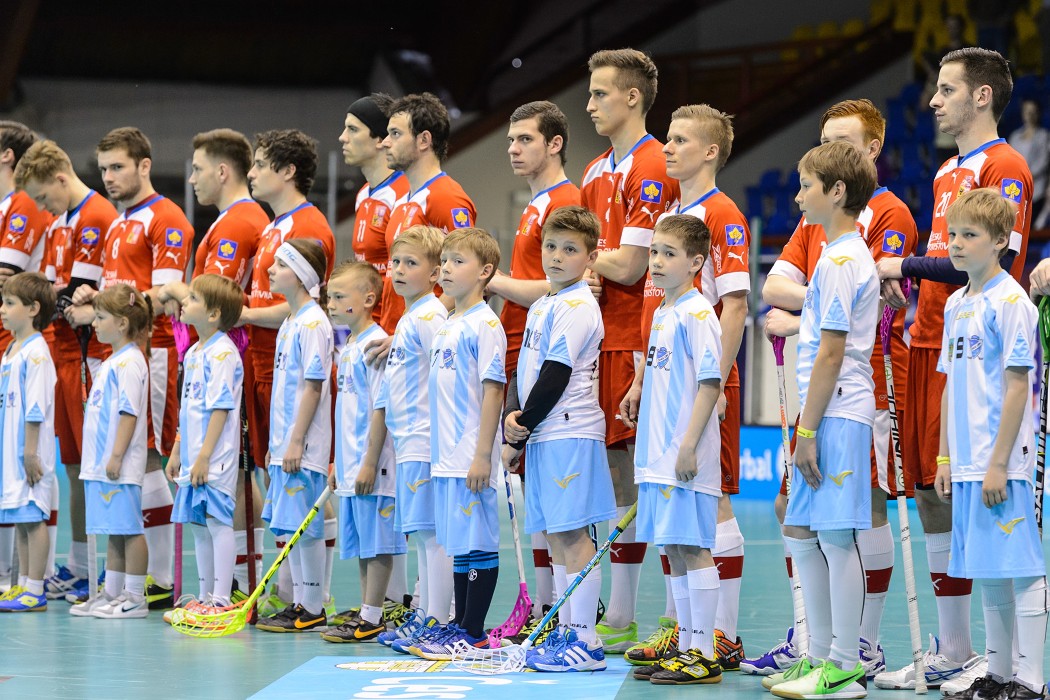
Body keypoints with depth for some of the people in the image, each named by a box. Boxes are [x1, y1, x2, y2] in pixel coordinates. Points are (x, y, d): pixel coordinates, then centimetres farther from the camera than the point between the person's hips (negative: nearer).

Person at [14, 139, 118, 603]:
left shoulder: (97, 217, -12)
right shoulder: (60, 222, 18)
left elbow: (81, 297, -16)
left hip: (86, 355, -9)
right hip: (62, 352, 9)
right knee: (74, 465, 11)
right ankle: (78, 566, 16)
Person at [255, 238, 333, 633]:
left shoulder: (312, 323, -13)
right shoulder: (290, 323, 15)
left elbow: (313, 387, -17)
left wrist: (296, 442, -19)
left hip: (303, 448, -10)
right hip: (283, 444, 10)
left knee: (305, 526, -6)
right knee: (290, 525, 11)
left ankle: (314, 609, -1)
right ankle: (299, 604, 17)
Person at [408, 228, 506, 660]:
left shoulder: (484, 324, -10)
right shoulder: (446, 327, 16)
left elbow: (493, 390, -15)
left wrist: (482, 455, -19)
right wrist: (439, 449, 18)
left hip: (471, 458, -9)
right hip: (445, 457, 9)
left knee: (478, 543, -4)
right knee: (458, 542, 13)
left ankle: (473, 632, -2)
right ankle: (461, 626, 19)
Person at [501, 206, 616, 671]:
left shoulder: (577, 307, -11)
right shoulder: (541, 306, 19)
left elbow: (556, 375, -15)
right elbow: (526, 368, 18)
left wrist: (519, 437, -11)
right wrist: (512, 416, -1)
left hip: (570, 432, -10)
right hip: (542, 435, 10)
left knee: (573, 535, -10)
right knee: (555, 536, 11)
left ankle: (585, 642, -10)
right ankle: (567, 631, 16)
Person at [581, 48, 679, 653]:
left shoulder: (653, 170, -11)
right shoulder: (596, 173, 17)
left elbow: (629, 265, -16)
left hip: (637, 342, -9)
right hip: (602, 339, 9)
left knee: (639, 474, -5)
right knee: (616, 472, 10)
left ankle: (626, 619, -2)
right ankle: (620, 617, 14)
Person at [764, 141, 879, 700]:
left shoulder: (839, 260, -13)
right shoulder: (854, 255, 18)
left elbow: (830, 355, -17)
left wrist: (808, 430, -16)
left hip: (835, 416, -10)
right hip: (832, 416, 10)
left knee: (836, 537, -7)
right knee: (802, 534, 15)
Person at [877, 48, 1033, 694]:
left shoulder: (1004, 168, -9)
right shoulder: (949, 172, 20)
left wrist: (907, 266, -11)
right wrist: (904, 280, 8)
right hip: (931, 345, 9)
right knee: (932, 496, 8)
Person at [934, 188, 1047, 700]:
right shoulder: (956, 303, 14)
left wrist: (999, 463, -16)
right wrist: (944, 457, 16)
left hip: (1002, 465, -8)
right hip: (966, 464, 8)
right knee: (988, 573, 12)